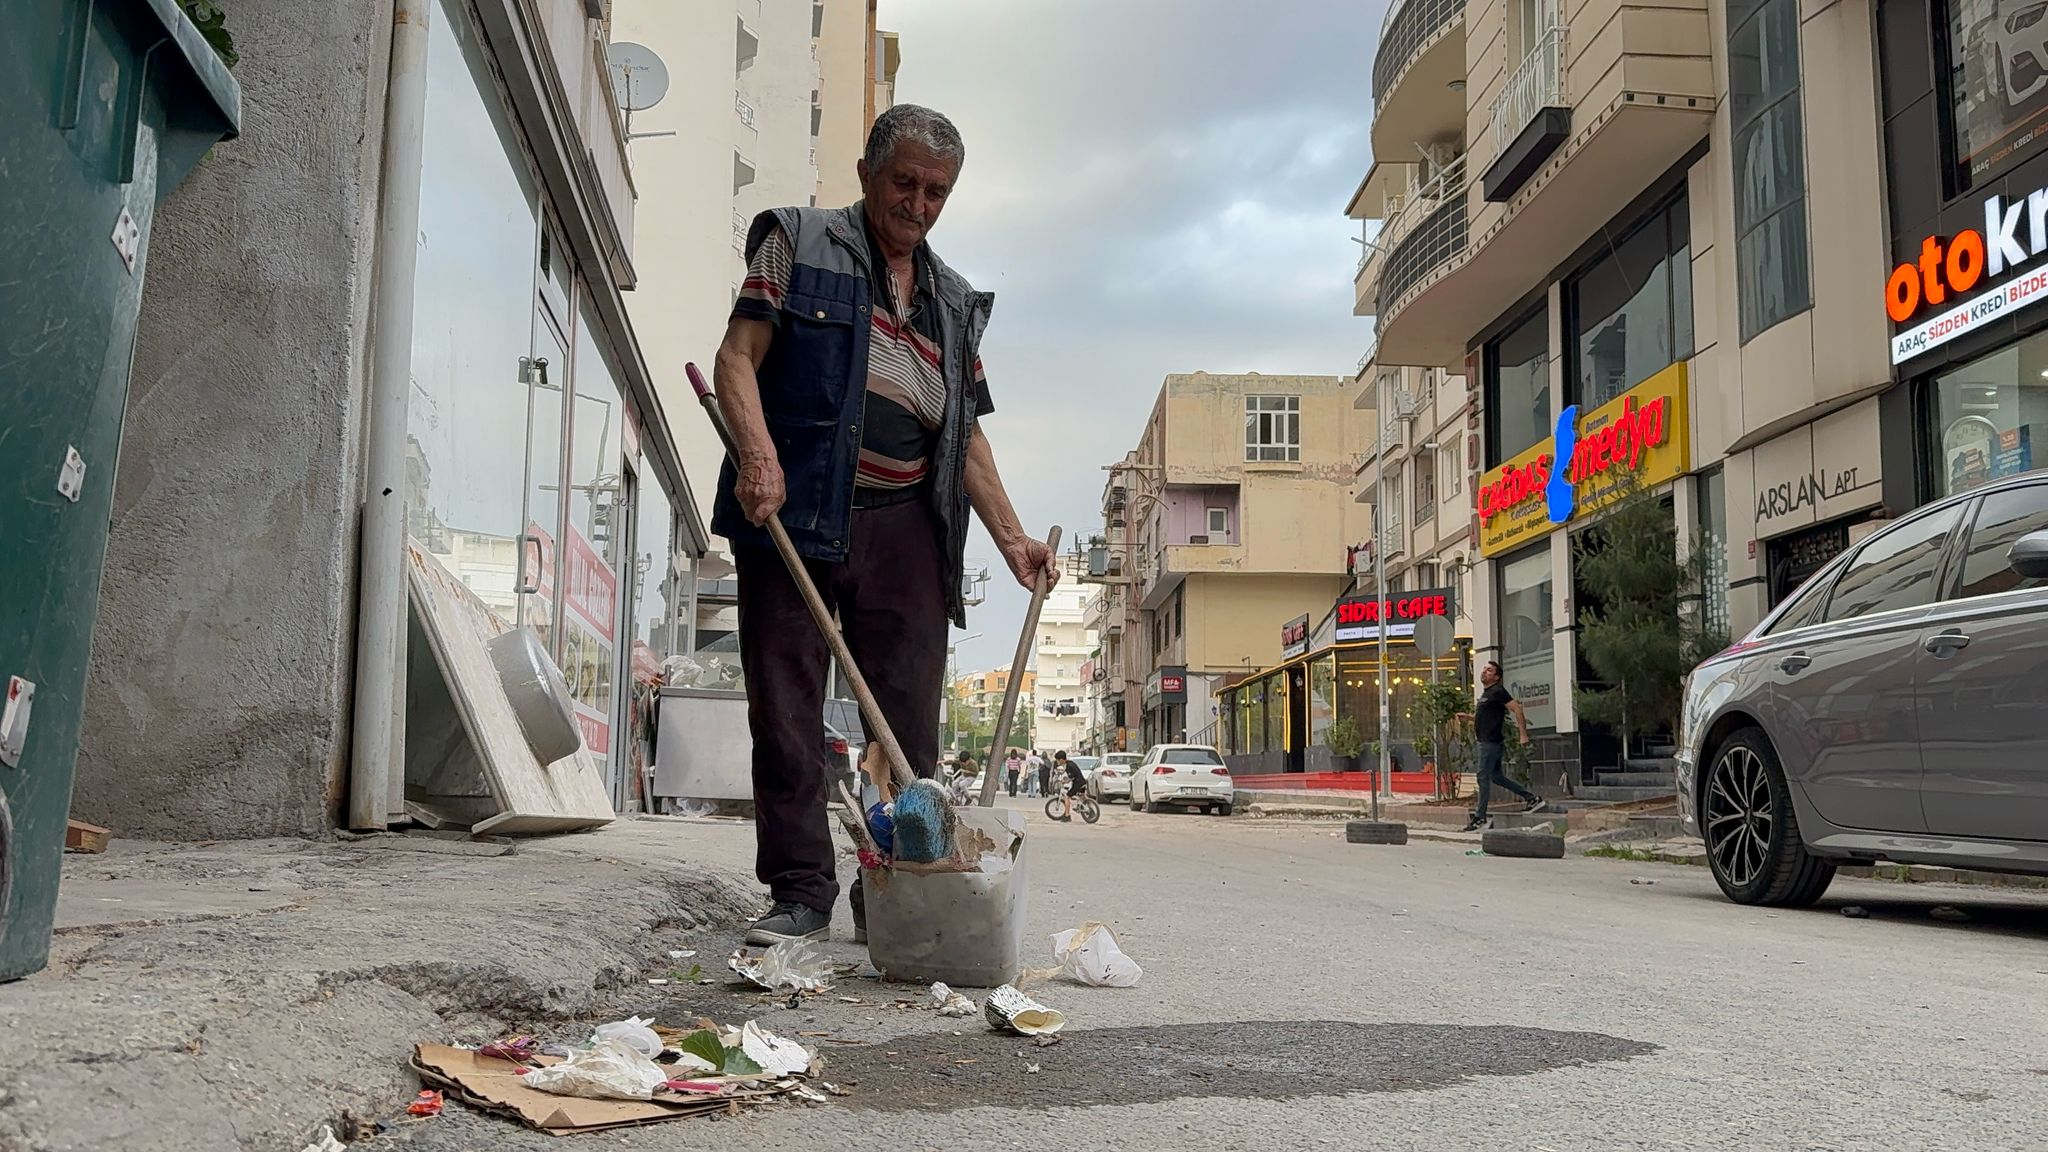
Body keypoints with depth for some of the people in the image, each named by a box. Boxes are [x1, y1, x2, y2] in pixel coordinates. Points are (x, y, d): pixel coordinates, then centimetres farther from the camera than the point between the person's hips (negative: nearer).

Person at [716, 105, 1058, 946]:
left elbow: (966, 436, 22)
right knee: (785, 713, -3)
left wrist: (1010, 537, 11)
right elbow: (738, 356, -1)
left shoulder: (954, 302, 22)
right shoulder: (798, 242, 10)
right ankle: (801, 892, 5)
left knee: (909, 722, 1)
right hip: (794, 511, -3)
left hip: (905, 529, 4)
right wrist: (757, 454, -18)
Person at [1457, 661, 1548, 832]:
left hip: (1492, 742, -10)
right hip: (1486, 741, 10)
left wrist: (1523, 734, -21)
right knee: (1496, 776, 13)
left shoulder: (1498, 691, -11)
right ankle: (1533, 798, 20)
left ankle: (1480, 817, -3)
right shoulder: (1486, 693, 18)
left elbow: (1517, 709, -17)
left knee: (1483, 777, -7)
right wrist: (1468, 716, 17)